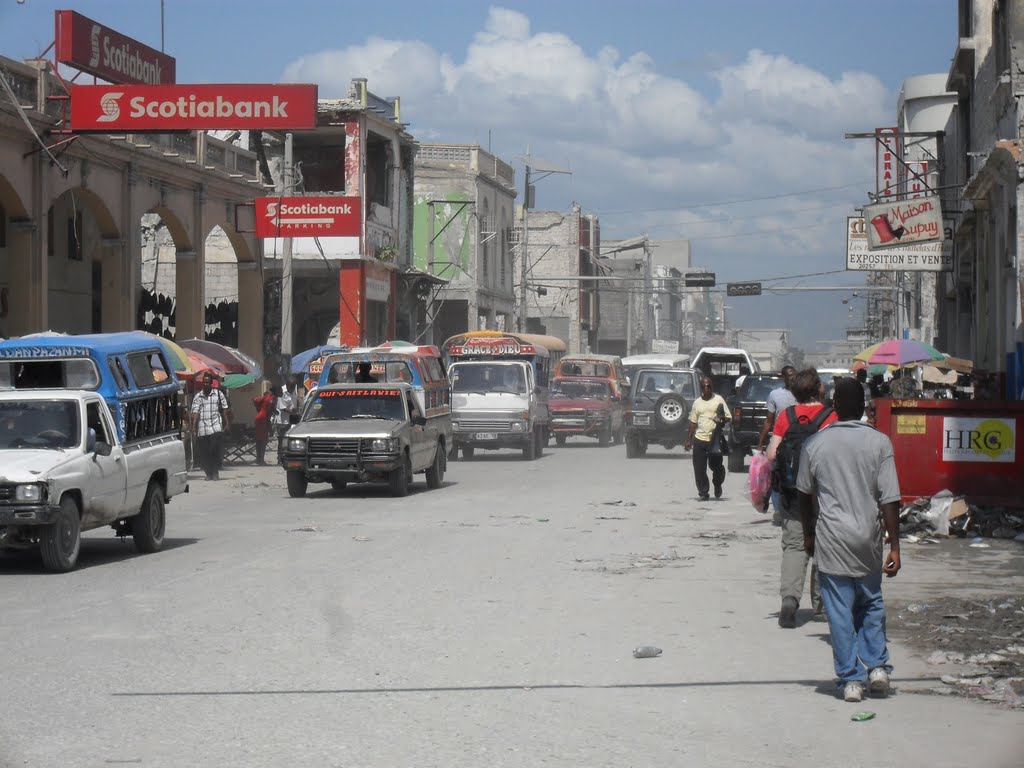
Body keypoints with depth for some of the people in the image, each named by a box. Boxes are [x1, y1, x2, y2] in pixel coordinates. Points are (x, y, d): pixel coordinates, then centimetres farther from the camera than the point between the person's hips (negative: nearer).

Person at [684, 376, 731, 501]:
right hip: (699, 439, 3)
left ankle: (717, 485, 29)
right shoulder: (697, 402, 13)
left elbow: (728, 417, 3)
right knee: (699, 469, -1)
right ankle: (703, 493, 9)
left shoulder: (719, 400, 3)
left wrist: (721, 420, -19)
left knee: (716, 466, 0)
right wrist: (688, 440, 12)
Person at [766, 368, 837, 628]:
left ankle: (789, 596, -19)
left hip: (791, 491, 1)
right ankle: (820, 604, 19)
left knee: (793, 545, 2)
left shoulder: (785, 416, -1)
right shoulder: (831, 417, -7)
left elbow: (771, 455, -4)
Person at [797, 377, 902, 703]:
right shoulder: (879, 443, -6)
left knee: (840, 611, 4)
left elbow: (805, 495, 9)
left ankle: (850, 679, 4)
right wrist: (894, 547, -4)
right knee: (871, 604, 19)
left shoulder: (815, 444, -2)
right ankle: (877, 666, 9)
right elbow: (889, 499, -8)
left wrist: (809, 535, 23)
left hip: (831, 538, -1)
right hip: (868, 540, 1)